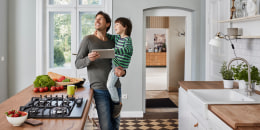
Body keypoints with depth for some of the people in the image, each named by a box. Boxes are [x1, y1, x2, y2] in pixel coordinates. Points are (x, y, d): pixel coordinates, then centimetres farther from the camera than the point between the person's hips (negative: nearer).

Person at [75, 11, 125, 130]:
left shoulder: (113, 43, 9)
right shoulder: (88, 39, -2)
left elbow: (119, 65, 14)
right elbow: (78, 64, -3)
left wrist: (122, 72, -12)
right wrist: (88, 59, -26)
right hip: (99, 90, -4)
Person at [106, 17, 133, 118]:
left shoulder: (127, 39, -14)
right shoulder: (117, 37, 12)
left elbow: (126, 49, -30)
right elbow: (109, 36, 24)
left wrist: (115, 51, -41)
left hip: (120, 65, -10)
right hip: (113, 62, 10)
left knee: (110, 84, -17)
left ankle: (117, 103, 0)